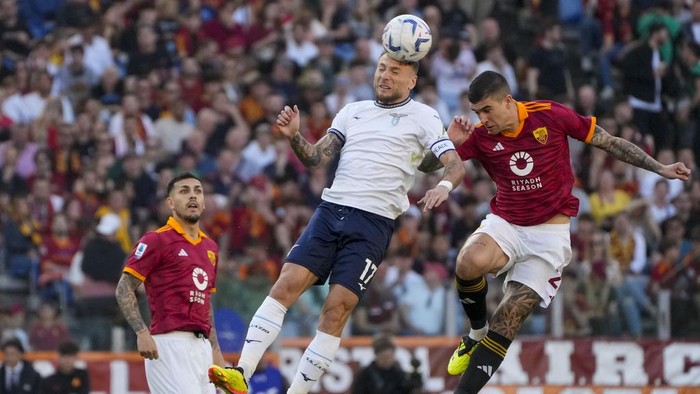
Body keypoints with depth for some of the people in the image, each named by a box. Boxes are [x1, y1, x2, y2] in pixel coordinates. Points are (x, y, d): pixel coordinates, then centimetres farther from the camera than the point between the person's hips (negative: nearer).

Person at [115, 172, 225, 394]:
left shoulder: (210, 247, 20)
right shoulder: (157, 240, -2)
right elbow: (124, 289, -6)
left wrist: (215, 350, 20)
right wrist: (142, 333, -18)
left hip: (202, 347, 7)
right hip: (169, 344, -7)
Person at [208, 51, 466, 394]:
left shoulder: (423, 117, 5)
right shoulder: (353, 111, 17)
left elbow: (455, 164, -5)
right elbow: (316, 159, 14)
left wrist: (444, 185, -27)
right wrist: (294, 137, -6)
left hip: (374, 222, -3)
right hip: (331, 208, 3)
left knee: (337, 308, -11)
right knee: (287, 284, -13)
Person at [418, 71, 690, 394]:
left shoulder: (550, 116, -10)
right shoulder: (480, 136, -4)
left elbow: (610, 143, 0)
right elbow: (425, 166, 0)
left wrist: (659, 169, 0)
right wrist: (449, 142, -20)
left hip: (549, 234, -2)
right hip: (504, 224, 2)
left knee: (507, 321, -12)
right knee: (469, 262, -31)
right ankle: (476, 333, -3)